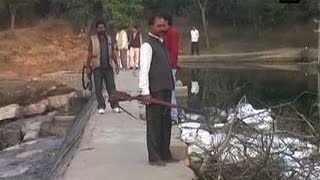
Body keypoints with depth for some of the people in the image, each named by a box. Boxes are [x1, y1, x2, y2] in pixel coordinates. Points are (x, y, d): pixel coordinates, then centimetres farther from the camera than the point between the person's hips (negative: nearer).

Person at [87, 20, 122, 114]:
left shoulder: (109, 39, 11)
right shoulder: (92, 39, 2)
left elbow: (113, 53, 14)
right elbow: (89, 54, 0)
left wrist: (116, 64, 9)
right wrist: (88, 66, -5)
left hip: (108, 67, 2)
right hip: (97, 67, -2)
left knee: (111, 87, 2)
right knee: (98, 88, 3)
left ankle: (115, 106, 6)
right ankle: (101, 107, 10)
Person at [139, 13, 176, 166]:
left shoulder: (161, 43, 17)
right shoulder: (148, 45, -10)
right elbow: (144, 69, -16)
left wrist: (171, 84, 16)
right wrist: (145, 92, -21)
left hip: (166, 89, 9)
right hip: (154, 91, -9)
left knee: (166, 123, 14)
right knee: (154, 124, -1)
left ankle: (165, 154, 26)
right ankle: (154, 157, 7)